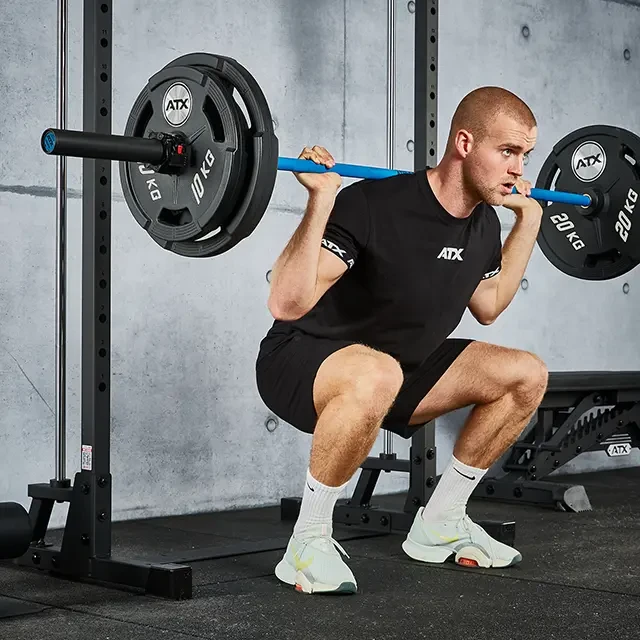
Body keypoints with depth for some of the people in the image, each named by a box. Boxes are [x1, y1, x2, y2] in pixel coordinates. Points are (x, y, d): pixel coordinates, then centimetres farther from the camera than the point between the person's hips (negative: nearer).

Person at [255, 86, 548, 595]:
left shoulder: (483, 224, -3)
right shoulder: (375, 207, -28)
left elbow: (488, 306, 18)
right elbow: (286, 305, -34)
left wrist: (528, 218, 13)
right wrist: (322, 200, -41)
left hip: (398, 365, 8)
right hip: (299, 363, -8)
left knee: (526, 376, 0)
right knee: (376, 376, -43)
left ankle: (439, 523, 12)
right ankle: (309, 542, -22)